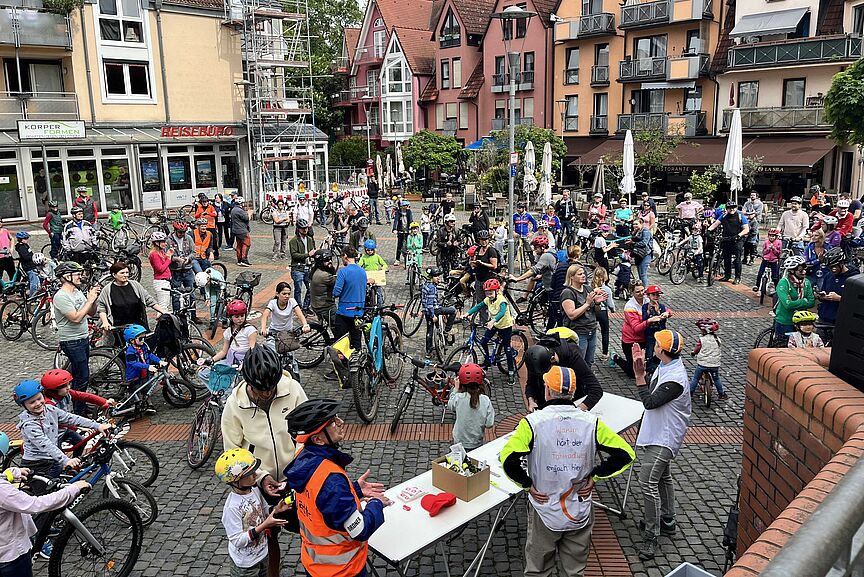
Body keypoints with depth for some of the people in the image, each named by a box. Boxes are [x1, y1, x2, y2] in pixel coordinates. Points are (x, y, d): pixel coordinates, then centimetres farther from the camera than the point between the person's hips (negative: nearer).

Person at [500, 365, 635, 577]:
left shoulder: (533, 422, -18)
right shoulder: (591, 422, -10)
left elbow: (508, 459, -26)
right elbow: (625, 454, -8)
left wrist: (528, 485, -11)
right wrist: (594, 476, -2)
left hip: (545, 512, -2)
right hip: (580, 514, 2)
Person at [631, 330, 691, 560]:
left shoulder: (675, 379, -29)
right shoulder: (664, 367, 1)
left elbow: (650, 401, -28)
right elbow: (650, 389, 12)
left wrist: (639, 374, -27)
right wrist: (641, 371, -1)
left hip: (663, 439, -10)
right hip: (656, 433, 11)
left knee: (648, 483, -10)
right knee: (662, 478, 23)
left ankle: (651, 537, -1)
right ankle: (667, 521, 40)